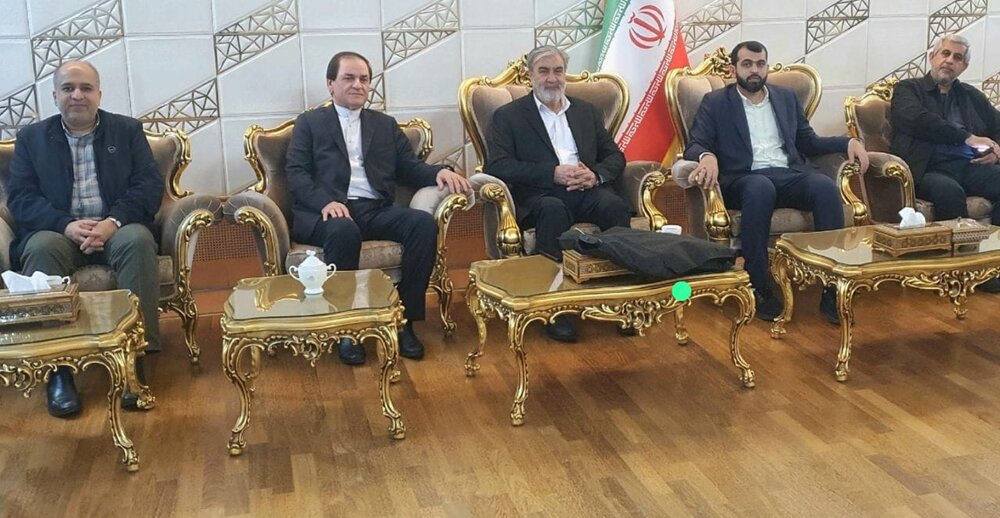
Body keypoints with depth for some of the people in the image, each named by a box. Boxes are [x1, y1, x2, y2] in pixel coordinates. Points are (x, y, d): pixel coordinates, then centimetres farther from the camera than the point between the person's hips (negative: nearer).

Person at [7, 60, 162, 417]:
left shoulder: (127, 130, 11)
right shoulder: (31, 137, 13)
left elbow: (150, 184, 0)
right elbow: (20, 197, 2)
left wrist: (113, 221, -18)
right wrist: (67, 225, -17)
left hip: (117, 229, 0)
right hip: (57, 231, 1)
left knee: (138, 240, -34)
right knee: (41, 248, -33)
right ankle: (57, 365, -30)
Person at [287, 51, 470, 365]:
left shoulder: (386, 125, 25)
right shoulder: (309, 123, 15)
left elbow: (410, 168, 16)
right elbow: (295, 173, 2)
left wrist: (439, 171, -8)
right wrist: (325, 201, -18)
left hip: (376, 211, 4)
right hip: (327, 212, -3)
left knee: (424, 223, -25)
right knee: (344, 230, -39)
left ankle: (405, 320, -18)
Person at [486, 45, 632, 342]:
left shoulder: (586, 112, 24)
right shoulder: (508, 116, 11)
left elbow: (615, 156, 18)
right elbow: (497, 166, -4)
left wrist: (596, 174, -7)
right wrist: (553, 173, -15)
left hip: (586, 190, 3)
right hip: (538, 196, -3)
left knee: (615, 206, -30)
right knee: (553, 210, -38)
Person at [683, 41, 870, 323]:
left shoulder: (787, 97, 23)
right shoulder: (715, 102, 11)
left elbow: (808, 142, 23)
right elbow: (694, 146, 1)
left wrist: (848, 142, 5)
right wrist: (707, 156, -24)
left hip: (789, 174, 4)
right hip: (745, 179, -3)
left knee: (825, 186, -30)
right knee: (761, 188, -40)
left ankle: (832, 290, -28)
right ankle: (760, 289, -29)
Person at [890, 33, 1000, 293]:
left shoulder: (972, 96, 27)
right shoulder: (908, 89, 12)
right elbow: (917, 120, -9)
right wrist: (968, 137, -11)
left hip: (969, 167, 5)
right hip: (927, 169, -4)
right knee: (948, 190, -37)